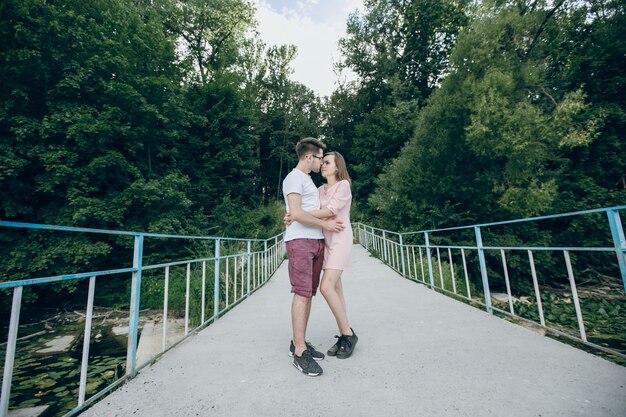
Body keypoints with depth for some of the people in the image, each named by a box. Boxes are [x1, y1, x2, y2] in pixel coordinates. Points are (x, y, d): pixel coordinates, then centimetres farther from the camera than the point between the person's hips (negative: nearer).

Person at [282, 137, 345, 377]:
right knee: (302, 293, -8)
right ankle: (299, 352, 1)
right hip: (300, 241, -9)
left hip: (316, 241, 9)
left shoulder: (307, 180, 25)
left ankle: (299, 343, 19)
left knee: (309, 294, 9)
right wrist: (325, 224, -10)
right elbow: (296, 213, -16)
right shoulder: (294, 178, -5)